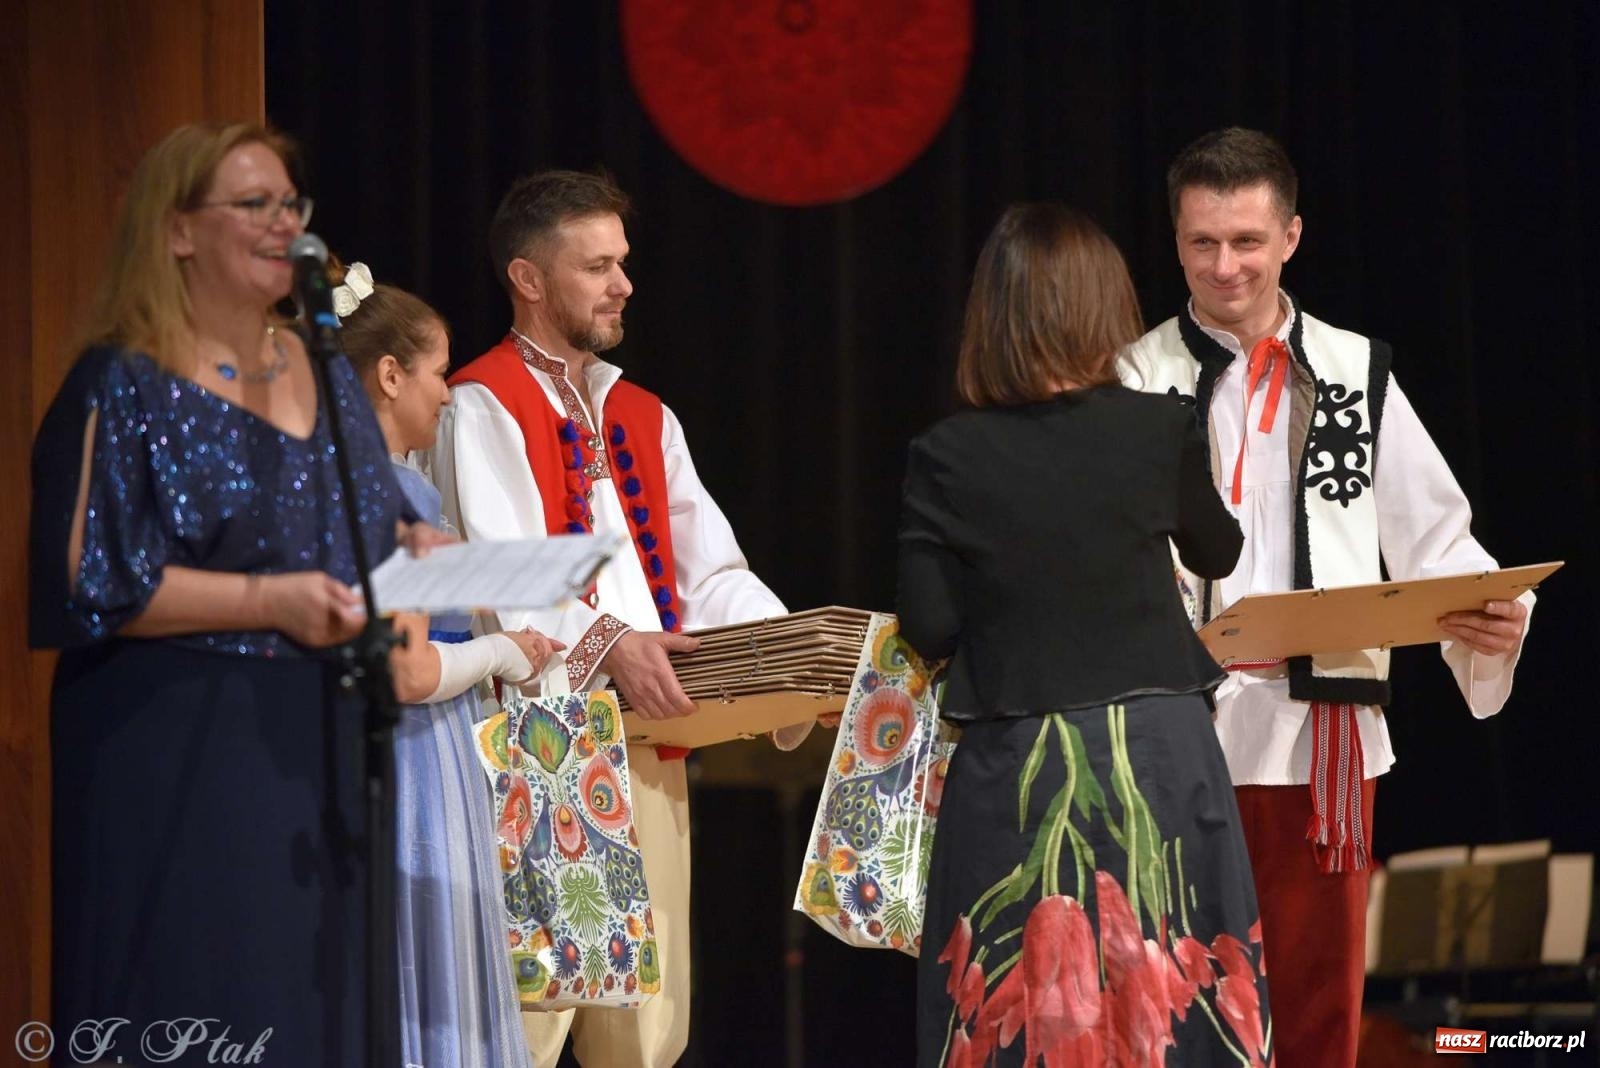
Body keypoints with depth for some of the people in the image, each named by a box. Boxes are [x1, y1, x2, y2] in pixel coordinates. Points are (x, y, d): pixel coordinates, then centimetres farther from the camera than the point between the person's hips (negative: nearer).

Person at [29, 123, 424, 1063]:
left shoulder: (328, 377, 14)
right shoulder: (122, 388, -6)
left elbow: (380, 530, 21)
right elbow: (92, 582, -14)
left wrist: (419, 554, -3)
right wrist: (268, 602, -19)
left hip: (318, 748, 6)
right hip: (176, 759, -6)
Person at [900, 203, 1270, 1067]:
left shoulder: (946, 456, -8)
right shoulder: (1161, 431, -3)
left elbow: (927, 630, -6)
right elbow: (1218, 553, 15)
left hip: (1016, 768, -1)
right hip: (1159, 754, 1)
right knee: (1165, 996, 8)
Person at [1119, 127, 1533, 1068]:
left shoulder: (1356, 372, 10)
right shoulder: (1137, 382, 3)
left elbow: (1433, 536, 10)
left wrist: (1494, 610, -10)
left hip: (1325, 733, 2)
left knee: (1320, 991, 8)